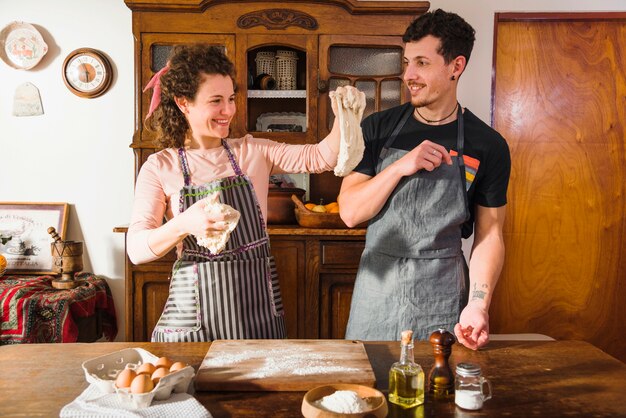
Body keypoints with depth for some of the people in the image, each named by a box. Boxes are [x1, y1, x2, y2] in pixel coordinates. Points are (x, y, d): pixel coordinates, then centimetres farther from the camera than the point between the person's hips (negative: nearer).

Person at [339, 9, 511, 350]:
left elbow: (489, 234, -2)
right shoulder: (378, 128, -1)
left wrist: (478, 304, -16)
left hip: (442, 294, -1)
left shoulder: (488, 146, -3)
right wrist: (400, 167, -19)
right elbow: (349, 212, -6)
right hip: (377, 287, 1)